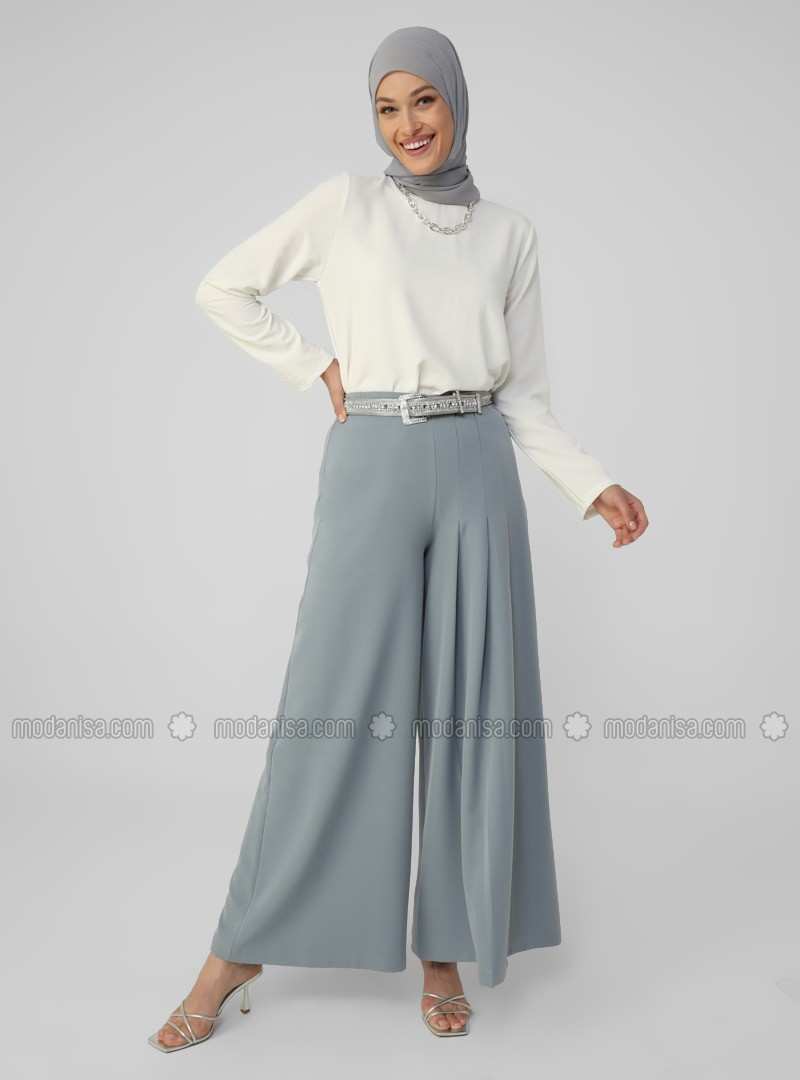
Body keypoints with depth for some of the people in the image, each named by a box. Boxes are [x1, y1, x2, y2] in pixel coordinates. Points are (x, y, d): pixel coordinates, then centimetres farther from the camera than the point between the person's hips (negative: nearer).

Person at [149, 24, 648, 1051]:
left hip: (476, 473, 3)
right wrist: (317, 367, 5)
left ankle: (445, 947, 18)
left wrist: (593, 485, 0)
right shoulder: (345, 205, 6)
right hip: (370, 467, -2)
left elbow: (523, 395, 11)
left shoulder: (509, 233, 12)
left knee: (471, 708, 3)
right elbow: (223, 288, 10)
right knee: (334, 703, -3)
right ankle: (240, 949, 12)